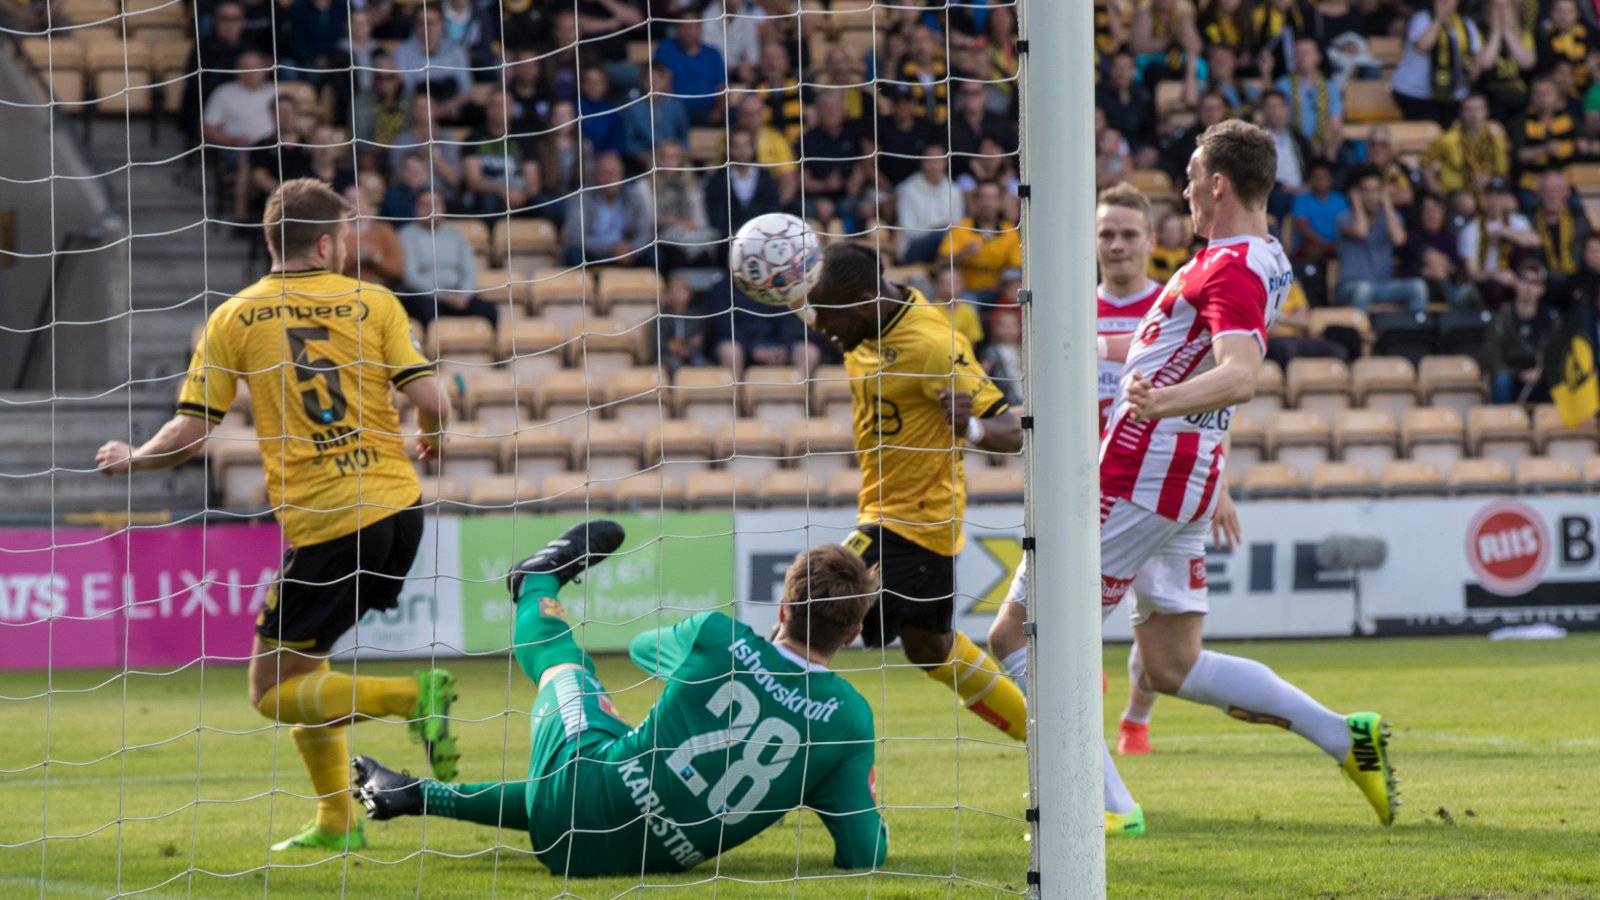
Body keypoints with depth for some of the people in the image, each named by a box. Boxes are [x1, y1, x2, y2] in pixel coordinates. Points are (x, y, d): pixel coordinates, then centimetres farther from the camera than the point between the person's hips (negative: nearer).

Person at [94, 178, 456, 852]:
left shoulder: (233, 318, 1)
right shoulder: (373, 302, 4)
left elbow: (189, 433, -1)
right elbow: (430, 400, -2)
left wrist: (130, 459, 20)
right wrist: (429, 445, 21)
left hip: (321, 526, -4)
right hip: (398, 507, 4)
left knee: (273, 690, 5)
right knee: (301, 662, 22)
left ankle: (412, 696, -17)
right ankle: (335, 823, 17)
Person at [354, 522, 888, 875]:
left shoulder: (718, 636, -14)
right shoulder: (850, 719, -15)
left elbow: (643, 649, 12)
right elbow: (864, 856, -11)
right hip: (659, 858, 2)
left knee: (559, 655, 26)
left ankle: (538, 579, 58)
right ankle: (417, 796, 49)